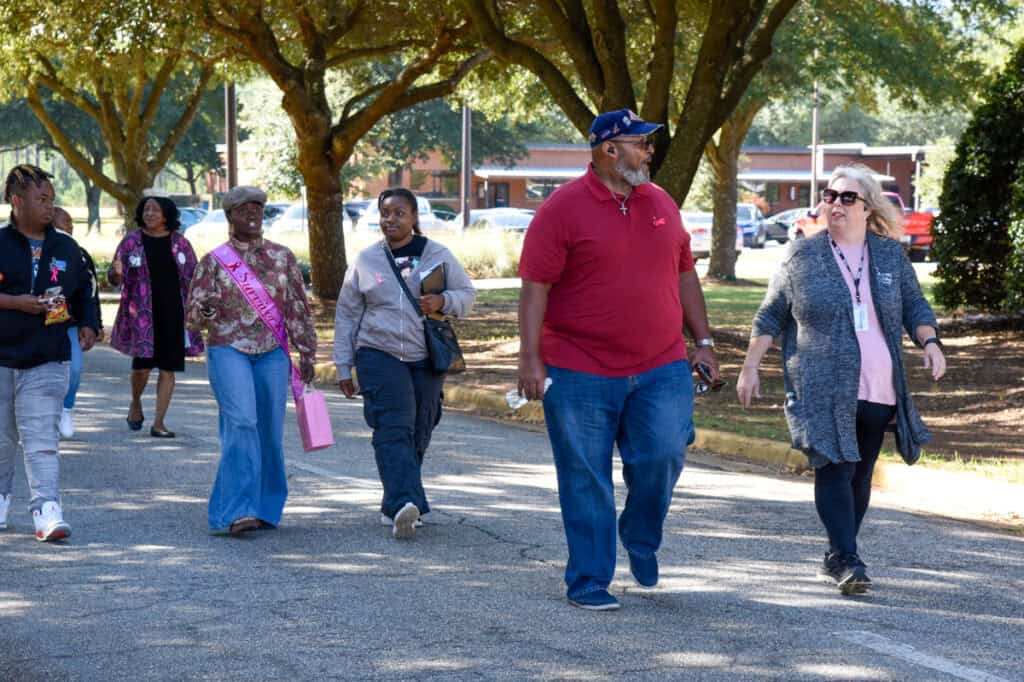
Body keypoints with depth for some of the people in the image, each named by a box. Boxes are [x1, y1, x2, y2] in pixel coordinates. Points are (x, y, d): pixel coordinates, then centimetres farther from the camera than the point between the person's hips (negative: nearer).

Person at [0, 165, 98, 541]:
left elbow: (83, 291, 20)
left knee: (42, 440, -9)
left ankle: (47, 510, -16)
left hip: (48, 362, 1)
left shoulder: (66, 248, 10)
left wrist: (88, 324, 4)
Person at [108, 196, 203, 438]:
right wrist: (116, 273, -21)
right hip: (142, 312, -2)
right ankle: (136, 404, 24)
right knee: (142, 365, -8)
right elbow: (115, 278, 2)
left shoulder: (179, 243, 6)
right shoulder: (132, 241, 2)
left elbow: (193, 277, 12)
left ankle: (159, 423, 8)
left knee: (168, 368, 1)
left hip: (173, 313, 2)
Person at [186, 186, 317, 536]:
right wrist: (205, 312, -19)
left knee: (269, 431, 3)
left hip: (272, 353, 3)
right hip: (227, 350, -3)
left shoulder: (282, 257, 11)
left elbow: (298, 309, 14)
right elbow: (193, 318, 4)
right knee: (241, 423, -19)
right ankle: (238, 510, -22)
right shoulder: (214, 260, 5)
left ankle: (265, 507, 16)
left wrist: (306, 354, 11)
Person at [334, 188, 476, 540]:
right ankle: (405, 504, -31)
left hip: (427, 358, 2)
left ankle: (394, 507, 17)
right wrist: (343, 366, 9)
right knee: (394, 430, -18)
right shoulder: (366, 260, 7)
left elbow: (467, 294, 10)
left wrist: (443, 302, -13)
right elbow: (346, 314, 11)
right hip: (380, 355, -2)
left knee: (417, 435, 4)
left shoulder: (438, 255, 6)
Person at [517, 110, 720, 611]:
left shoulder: (660, 203, 12)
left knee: (663, 455, -9)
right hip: (580, 374, -4)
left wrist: (702, 340, 15)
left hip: (660, 370, 4)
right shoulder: (564, 208, -6)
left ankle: (641, 540, 20)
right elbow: (535, 285, -9)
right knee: (586, 481, 1)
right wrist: (530, 358, -15)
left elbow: (684, 275, 19)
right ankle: (588, 582, 13)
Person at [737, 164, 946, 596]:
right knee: (836, 471, -14)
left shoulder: (890, 255, 10)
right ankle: (846, 561, -17)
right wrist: (750, 367, 6)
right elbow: (770, 317, 9)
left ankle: (836, 559, 16)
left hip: (877, 391, 3)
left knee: (860, 476, 6)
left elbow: (915, 307, 16)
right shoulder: (802, 257, 4)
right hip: (823, 392, -3)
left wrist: (929, 341, -2)